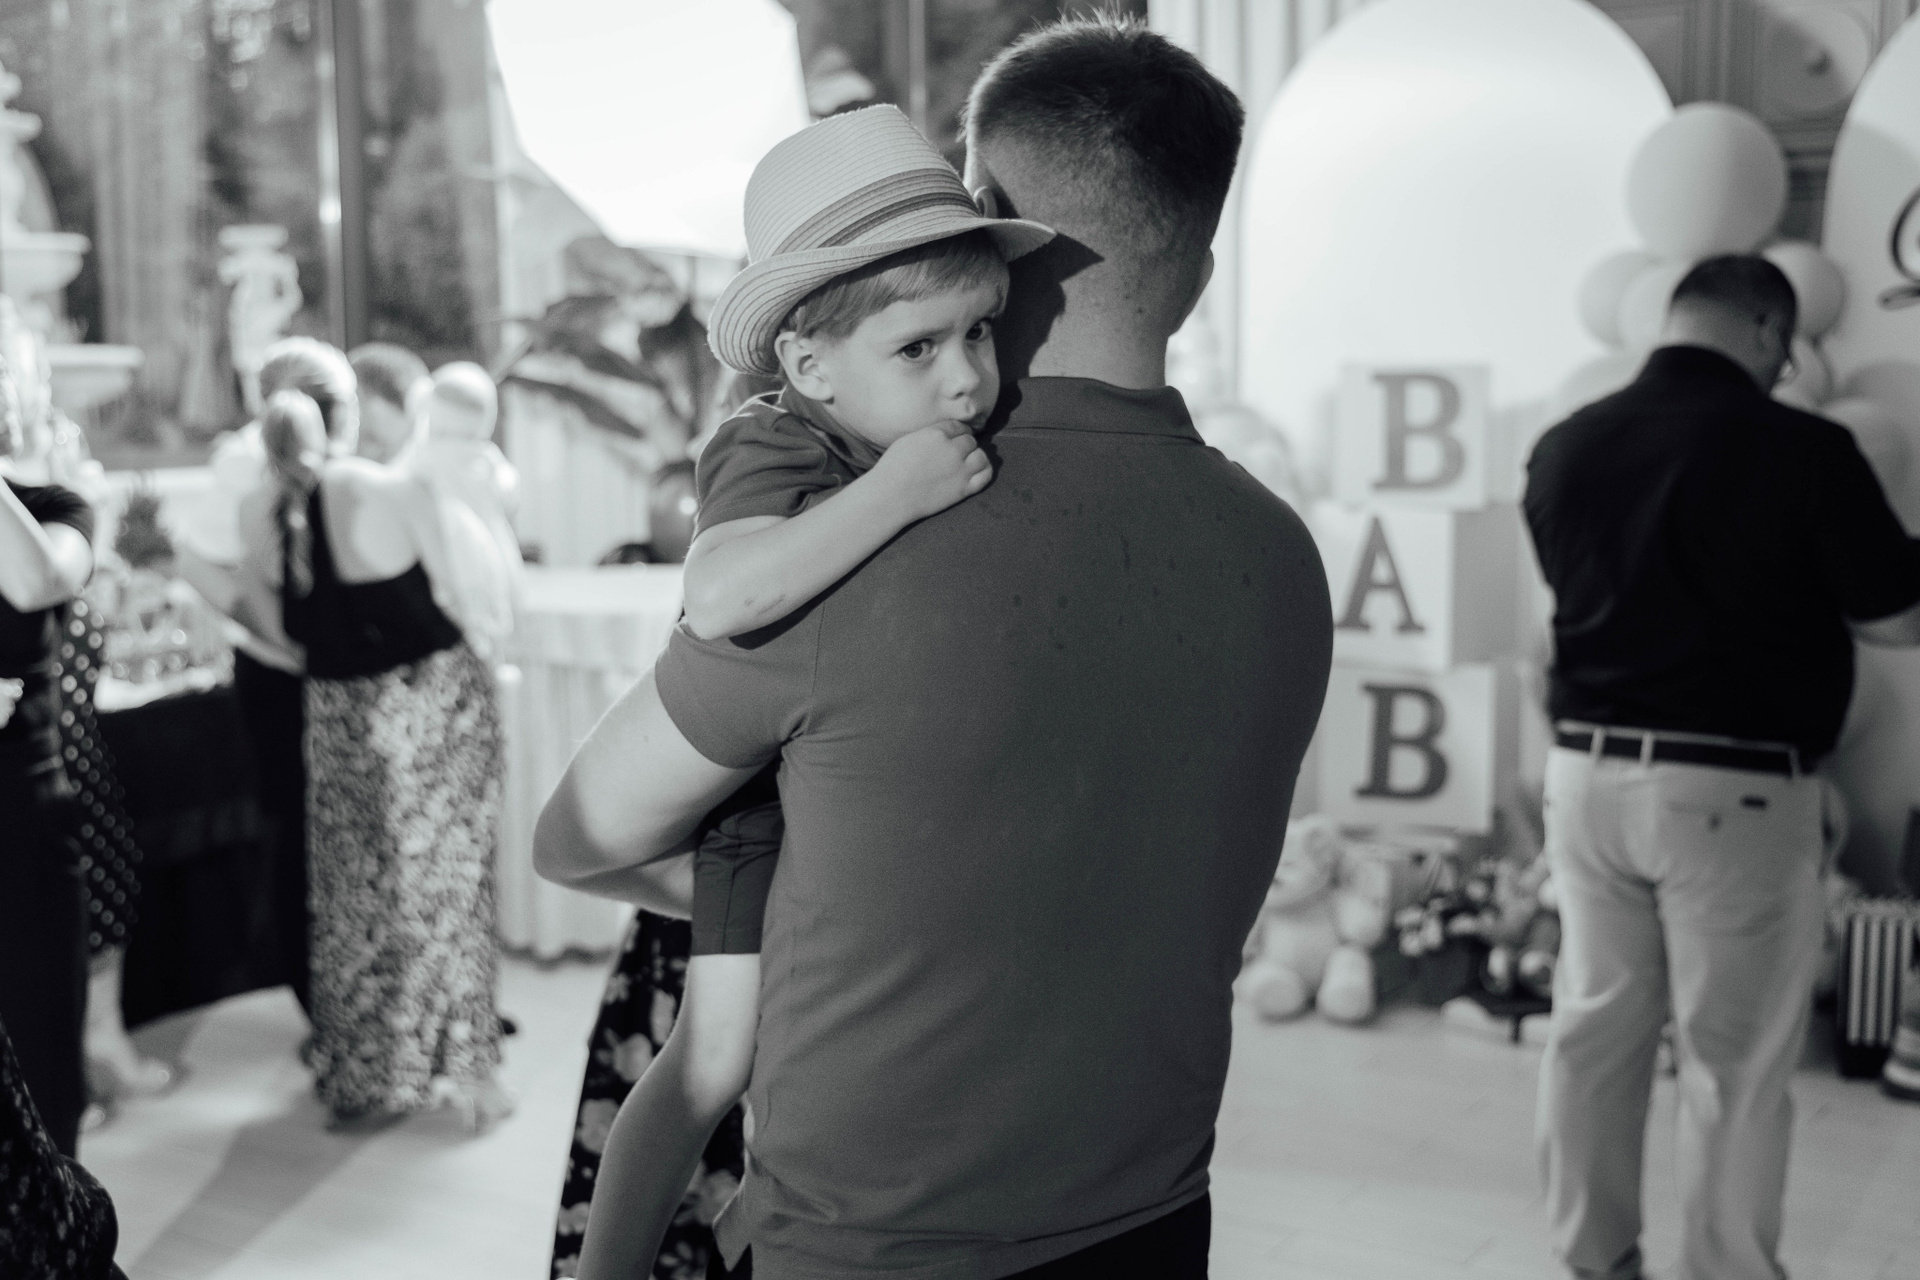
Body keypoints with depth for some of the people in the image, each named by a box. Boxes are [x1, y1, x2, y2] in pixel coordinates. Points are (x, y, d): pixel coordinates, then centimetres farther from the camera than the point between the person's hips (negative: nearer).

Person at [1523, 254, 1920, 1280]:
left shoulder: (1561, 448, 3)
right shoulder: (1801, 450, -12)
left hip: (1589, 769, 5)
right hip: (1732, 788, -5)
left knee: (1594, 1028, 14)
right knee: (1734, 1058, 7)